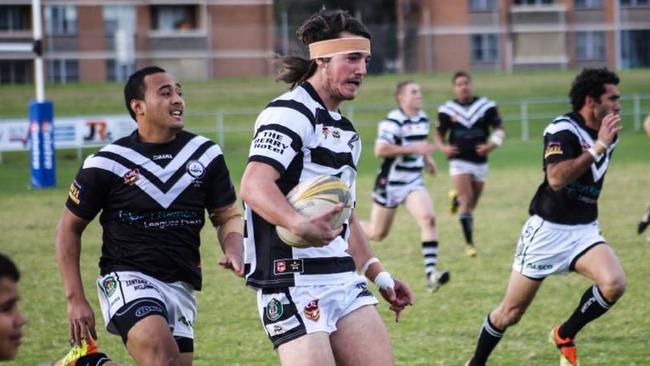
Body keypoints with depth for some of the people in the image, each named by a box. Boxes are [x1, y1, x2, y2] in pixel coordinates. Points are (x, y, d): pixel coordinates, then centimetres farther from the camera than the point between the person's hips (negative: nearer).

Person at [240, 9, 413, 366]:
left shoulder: (345, 131, 22)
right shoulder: (290, 113, -10)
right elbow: (254, 186, -26)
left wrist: (377, 273, 27)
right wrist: (300, 225, -42)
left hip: (343, 279, 9)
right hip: (292, 281, -9)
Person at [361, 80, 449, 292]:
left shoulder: (423, 118, 8)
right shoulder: (393, 121, -17)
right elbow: (380, 150, -28)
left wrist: (427, 158, 10)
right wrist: (413, 149, -27)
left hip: (413, 182, 6)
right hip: (390, 183, -6)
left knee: (428, 219, -20)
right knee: (377, 233, 7)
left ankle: (431, 274, -26)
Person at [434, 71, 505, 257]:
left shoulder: (486, 106, -2)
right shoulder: (447, 109, -1)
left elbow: (499, 129, 3)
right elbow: (439, 133, 9)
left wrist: (492, 145, -16)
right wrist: (443, 147, -12)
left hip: (480, 161, 3)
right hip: (459, 160, -2)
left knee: (472, 202, 13)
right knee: (467, 199, -15)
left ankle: (456, 197, 49)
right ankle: (469, 243, -11)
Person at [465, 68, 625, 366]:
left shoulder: (607, 134, 5)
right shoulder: (562, 129, -18)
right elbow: (557, 178, -34)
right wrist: (599, 147, -34)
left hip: (585, 231, 5)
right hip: (549, 230, -5)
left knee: (614, 283, -24)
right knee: (511, 312, 4)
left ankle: (565, 335, -1)